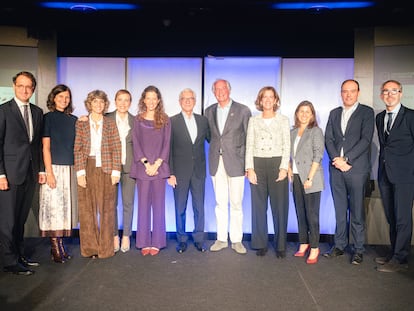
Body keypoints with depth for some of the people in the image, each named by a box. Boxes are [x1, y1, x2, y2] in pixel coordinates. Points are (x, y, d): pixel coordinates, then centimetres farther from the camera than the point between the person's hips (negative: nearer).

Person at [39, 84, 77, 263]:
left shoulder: (73, 120, 11)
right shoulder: (48, 118, 1)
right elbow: (46, 147, -4)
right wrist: (49, 172, -11)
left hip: (69, 168, 4)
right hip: (54, 167, -4)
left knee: (64, 206, 5)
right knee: (53, 205, -3)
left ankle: (60, 244, 12)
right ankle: (55, 247, 3)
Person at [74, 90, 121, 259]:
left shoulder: (111, 124, 8)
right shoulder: (81, 123, 7)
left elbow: (116, 149, 3)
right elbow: (77, 149, 2)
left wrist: (115, 172, -4)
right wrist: (80, 172, -7)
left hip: (106, 170, 0)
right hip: (88, 169, 0)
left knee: (106, 208, 3)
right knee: (87, 209, 3)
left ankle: (105, 248, 12)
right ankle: (89, 248, 13)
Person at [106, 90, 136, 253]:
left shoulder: (135, 121, 6)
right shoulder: (107, 119, 2)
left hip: (129, 166, 1)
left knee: (128, 203, 4)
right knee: (111, 202, 4)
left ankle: (126, 236, 17)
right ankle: (114, 236, 16)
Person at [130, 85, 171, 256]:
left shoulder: (165, 120, 7)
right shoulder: (138, 120, 8)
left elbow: (166, 144, 1)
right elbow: (136, 143, 2)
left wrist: (156, 164, -9)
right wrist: (146, 164, -9)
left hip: (159, 167, 0)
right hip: (142, 167, 1)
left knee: (158, 204, 3)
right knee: (143, 204, 3)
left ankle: (157, 242, 10)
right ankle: (144, 242, 10)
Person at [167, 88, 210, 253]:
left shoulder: (203, 120, 7)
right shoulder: (172, 122, -3)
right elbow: (168, 149, -5)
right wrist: (170, 173, -9)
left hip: (199, 171, 3)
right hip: (180, 171, -2)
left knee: (199, 207, 9)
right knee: (180, 208, 8)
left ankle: (199, 239, 22)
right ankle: (181, 240, 21)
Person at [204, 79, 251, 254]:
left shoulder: (243, 110, -1)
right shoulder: (209, 111, 10)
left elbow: (249, 138, -1)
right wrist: (216, 148, 4)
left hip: (235, 162, -3)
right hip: (216, 163, 3)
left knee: (236, 203, 1)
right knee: (220, 203, 9)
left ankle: (236, 240, 12)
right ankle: (221, 239, 18)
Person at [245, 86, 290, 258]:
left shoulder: (283, 120, 7)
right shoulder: (253, 120, 9)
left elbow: (287, 146, 3)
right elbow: (249, 146, 5)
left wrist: (284, 168, -8)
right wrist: (249, 169, -4)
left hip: (277, 164, -1)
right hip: (258, 164, 1)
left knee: (280, 206, -1)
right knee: (259, 206, 4)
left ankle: (281, 245, 9)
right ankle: (260, 244, 13)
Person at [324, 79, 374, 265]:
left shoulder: (366, 112, 3)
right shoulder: (334, 113, 16)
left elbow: (366, 139, -8)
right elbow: (328, 139, 9)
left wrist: (346, 159, -13)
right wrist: (336, 159, -7)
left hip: (356, 168, -4)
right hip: (336, 168, 4)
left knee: (357, 212, 0)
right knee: (340, 210, 10)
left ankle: (358, 250, 9)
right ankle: (339, 246, 19)